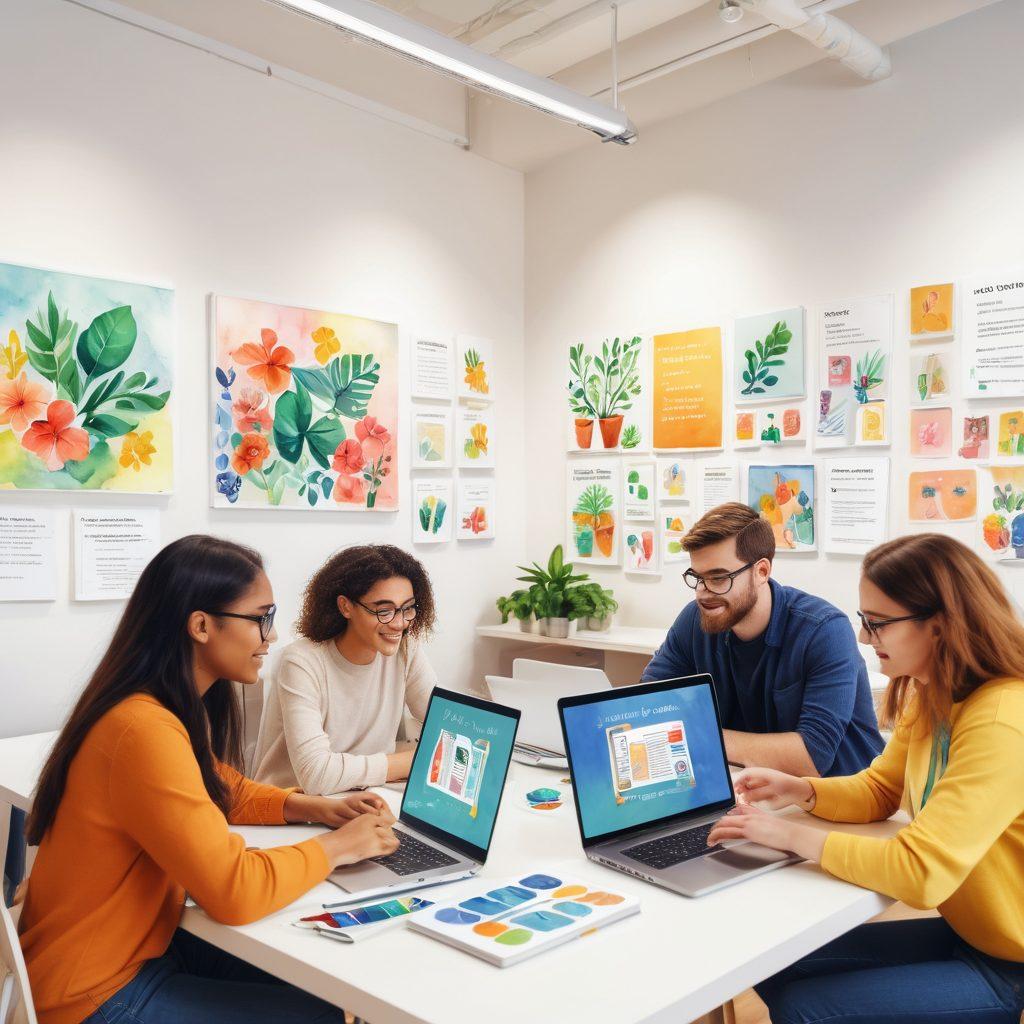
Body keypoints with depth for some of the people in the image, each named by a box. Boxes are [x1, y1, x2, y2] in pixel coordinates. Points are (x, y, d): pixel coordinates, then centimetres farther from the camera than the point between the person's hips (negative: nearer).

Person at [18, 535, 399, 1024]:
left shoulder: (176, 705, 1)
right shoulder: (146, 730, -30)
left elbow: (220, 789, 17)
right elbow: (233, 890, -32)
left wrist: (314, 808, 1)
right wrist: (339, 846, -16)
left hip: (140, 941, 9)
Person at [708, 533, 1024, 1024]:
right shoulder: (931, 699, 0)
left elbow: (922, 872, -31)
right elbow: (879, 790, 12)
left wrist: (794, 836, -22)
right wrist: (800, 791, -6)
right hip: (964, 932, 8)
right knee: (776, 969, 3)